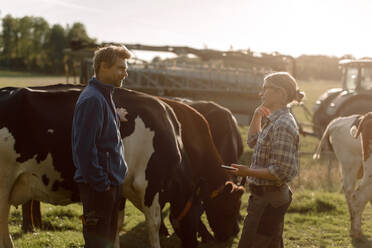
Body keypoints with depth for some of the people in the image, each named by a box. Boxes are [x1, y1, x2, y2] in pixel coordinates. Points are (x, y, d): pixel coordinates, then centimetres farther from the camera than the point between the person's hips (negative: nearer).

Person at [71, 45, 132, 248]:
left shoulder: (105, 96, 14)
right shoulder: (92, 100, -18)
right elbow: (84, 147, -22)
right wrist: (101, 183, -21)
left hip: (112, 182, 10)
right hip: (98, 185, -10)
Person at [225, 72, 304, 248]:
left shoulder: (283, 125, -21)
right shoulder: (274, 121, 10)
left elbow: (280, 172, -25)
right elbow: (253, 141, 29)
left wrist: (248, 172, -21)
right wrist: (257, 116, 16)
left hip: (268, 200, -11)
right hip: (271, 198, 11)